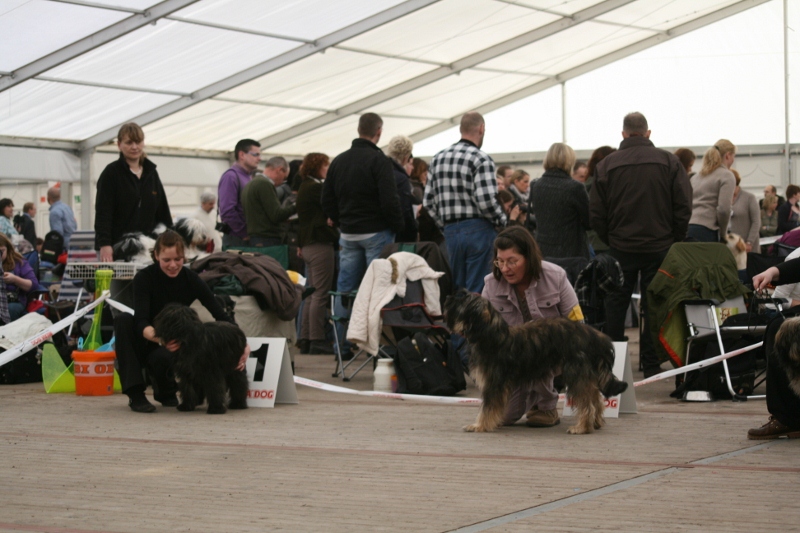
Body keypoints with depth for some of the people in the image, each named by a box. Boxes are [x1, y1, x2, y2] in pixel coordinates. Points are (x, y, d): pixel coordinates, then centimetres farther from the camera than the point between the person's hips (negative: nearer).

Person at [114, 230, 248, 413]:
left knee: (163, 357, -36)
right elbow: (141, 321, -30)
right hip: (146, 342, 0)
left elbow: (221, 315, -18)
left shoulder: (191, 280, -12)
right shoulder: (144, 278, -18)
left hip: (170, 348, 0)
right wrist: (156, 336, -53)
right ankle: (135, 395, -26)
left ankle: (166, 391, 1)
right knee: (123, 319, -31)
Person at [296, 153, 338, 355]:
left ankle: (305, 339, 12)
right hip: (320, 244, -10)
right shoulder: (316, 187, -12)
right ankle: (317, 340, -9)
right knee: (320, 294, -8)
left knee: (311, 293, 11)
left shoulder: (304, 187, 19)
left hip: (307, 245, 10)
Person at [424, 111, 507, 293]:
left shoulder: (438, 158, 10)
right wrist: (503, 220, -1)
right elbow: (487, 202, -19)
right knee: (477, 291, -2)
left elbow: (429, 202, 10)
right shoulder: (481, 159, -10)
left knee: (455, 288, 13)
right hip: (478, 229, -6)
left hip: (451, 232, 6)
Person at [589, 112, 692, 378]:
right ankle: (651, 363, 6)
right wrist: (674, 240, 6)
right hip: (659, 246, 0)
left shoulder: (607, 164, -3)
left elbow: (596, 214, -2)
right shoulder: (669, 161, -3)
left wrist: (609, 239, 11)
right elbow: (684, 207, -5)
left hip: (620, 246, 0)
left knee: (616, 303, 12)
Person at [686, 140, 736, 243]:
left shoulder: (696, 176, 22)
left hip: (688, 228, 7)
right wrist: (723, 234, 3)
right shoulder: (726, 175, 1)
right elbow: (723, 209, -10)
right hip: (706, 230, -7)